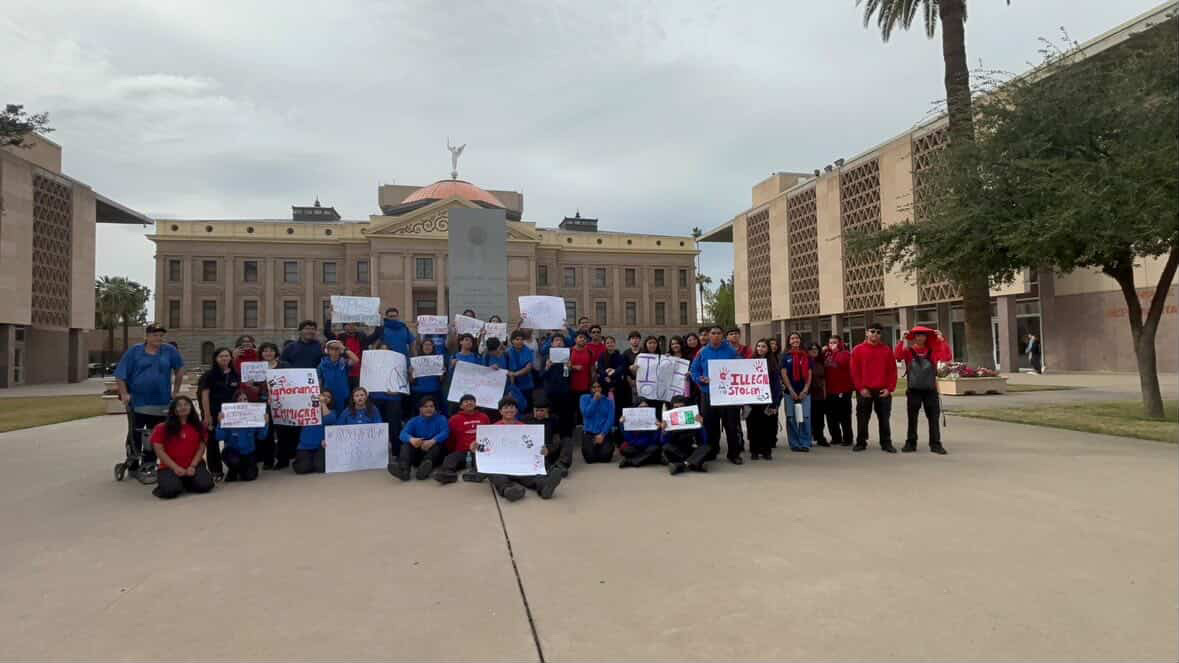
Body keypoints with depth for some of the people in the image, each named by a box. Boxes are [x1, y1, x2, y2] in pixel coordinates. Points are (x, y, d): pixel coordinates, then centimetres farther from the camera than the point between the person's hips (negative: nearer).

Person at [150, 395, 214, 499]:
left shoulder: (198, 427, 6)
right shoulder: (162, 428, -1)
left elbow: (201, 448, 2)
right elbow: (159, 450, -6)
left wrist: (193, 466, -12)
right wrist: (175, 467, -15)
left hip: (193, 466, 2)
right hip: (169, 467, -2)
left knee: (205, 485, -22)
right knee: (171, 490, -29)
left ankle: (187, 482, 13)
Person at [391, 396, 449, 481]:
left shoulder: (441, 419, 6)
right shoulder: (414, 421, 12)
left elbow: (445, 433, -15)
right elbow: (404, 433, -7)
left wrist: (432, 441, -36)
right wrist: (411, 439, -32)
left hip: (435, 454, -2)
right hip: (417, 454, 2)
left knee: (438, 444, -30)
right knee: (406, 445, -23)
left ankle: (426, 466, -60)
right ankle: (403, 469, -53)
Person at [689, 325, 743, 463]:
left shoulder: (731, 351, 1)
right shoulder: (702, 352, 5)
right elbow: (694, 371, 8)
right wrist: (701, 379, -10)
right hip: (708, 394, 2)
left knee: (732, 425, 1)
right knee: (710, 425, 8)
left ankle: (734, 453, 12)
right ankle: (711, 452, 21)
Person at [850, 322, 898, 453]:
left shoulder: (887, 349, 5)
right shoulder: (858, 350, 1)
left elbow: (892, 370, 4)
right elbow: (854, 371, -1)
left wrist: (890, 388, -5)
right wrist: (860, 388, -8)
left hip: (883, 391, 1)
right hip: (864, 391, -1)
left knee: (884, 418, 6)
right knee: (862, 418, 5)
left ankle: (886, 443, 13)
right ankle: (861, 443, 13)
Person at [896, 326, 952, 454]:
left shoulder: (933, 351, 4)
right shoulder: (908, 351, -1)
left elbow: (948, 357, -11)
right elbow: (897, 356, -19)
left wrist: (942, 340, -17)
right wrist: (902, 341, -29)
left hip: (930, 390, 1)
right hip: (913, 390, -1)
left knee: (934, 418, 2)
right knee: (912, 419, 6)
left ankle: (935, 444, 7)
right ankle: (911, 443, 14)